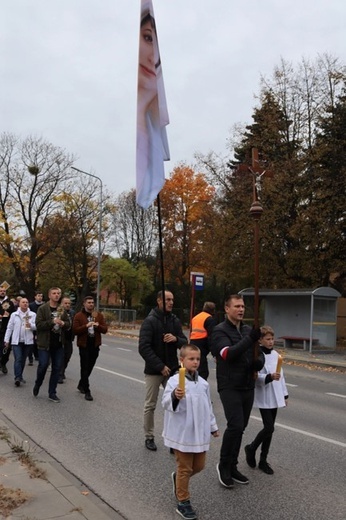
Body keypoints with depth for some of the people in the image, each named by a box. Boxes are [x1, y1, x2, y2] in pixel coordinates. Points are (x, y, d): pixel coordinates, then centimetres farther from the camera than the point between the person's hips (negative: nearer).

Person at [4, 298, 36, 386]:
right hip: (16, 341, -1)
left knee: (23, 360, 9)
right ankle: (17, 377, -15)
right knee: (18, 359, -11)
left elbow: (36, 326, 0)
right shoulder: (14, 314, 4)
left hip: (28, 341, 1)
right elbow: (9, 328, 5)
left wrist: (30, 325, -21)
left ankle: (19, 376, 21)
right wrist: (6, 340, 2)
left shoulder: (33, 315, 4)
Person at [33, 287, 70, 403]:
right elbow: (39, 325, -14)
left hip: (59, 344, 5)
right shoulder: (42, 309, -6)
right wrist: (52, 321, -24)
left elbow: (68, 324, 14)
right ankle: (37, 385, 25)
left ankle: (52, 393, 16)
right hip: (45, 343, -4)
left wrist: (63, 323, -9)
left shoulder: (62, 309, 9)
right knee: (43, 365, -5)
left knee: (56, 368, 6)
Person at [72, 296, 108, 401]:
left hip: (95, 345, 4)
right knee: (85, 368, -3)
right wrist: (86, 326, -26)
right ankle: (87, 392, 1)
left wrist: (98, 326, -18)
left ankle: (81, 385, 36)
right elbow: (75, 330, -13)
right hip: (84, 345, -4)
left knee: (90, 367, 15)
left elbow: (105, 329, 2)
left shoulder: (99, 315, 7)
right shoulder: (78, 316, -4)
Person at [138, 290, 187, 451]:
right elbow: (144, 348, -17)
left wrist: (176, 339, -18)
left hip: (172, 370, 4)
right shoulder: (150, 321, -12)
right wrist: (160, 366, -20)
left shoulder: (175, 321, 4)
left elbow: (185, 343, 5)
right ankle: (149, 437, 21)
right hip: (153, 371, -4)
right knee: (150, 405, 7)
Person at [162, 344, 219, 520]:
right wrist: (175, 396, -48)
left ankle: (178, 478, 44)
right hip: (182, 433, -6)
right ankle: (183, 503, 22)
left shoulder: (203, 383, 4)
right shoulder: (174, 381, -16)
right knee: (185, 468, 5)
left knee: (199, 465, 17)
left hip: (200, 433, 6)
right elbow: (166, 403, -27)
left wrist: (213, 426, 22)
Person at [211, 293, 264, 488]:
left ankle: (232, 466, 26)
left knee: (240, 427, 12)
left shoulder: (248, 330, 12)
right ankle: (224, 466, 5)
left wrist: (259, 361, -9)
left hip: (248, 387, 7)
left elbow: (259, 353, 16)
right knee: (235, 425, -16)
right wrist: (250, 339, -33)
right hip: (229, 387, -6)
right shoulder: (220, 331, -8)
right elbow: (228, 354, -24)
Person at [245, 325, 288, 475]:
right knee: (269, 428, -10)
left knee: (269, 429, 11)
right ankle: (251, 448, 16)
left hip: (275, 397, 7)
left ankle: (263, 461, 23)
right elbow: (255, 377, -19)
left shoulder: (275, 354, 8)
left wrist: (284, 394, 15)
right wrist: (270, 377, -34)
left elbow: (281, 375, 14)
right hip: (263, 398, -6)